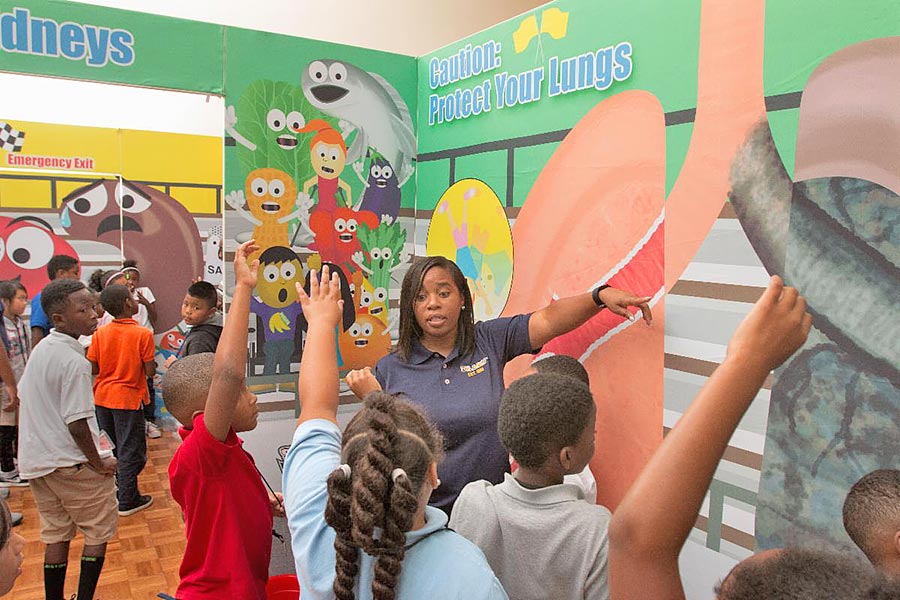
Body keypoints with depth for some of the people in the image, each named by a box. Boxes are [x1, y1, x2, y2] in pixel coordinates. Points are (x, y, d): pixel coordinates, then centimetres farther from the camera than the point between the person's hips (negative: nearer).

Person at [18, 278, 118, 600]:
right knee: (98, 532, 7)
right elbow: (77, 424, -23)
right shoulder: (75, 362, -22)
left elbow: (24, 395, 16)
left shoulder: (41, 349, 6)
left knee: (56, 535, 17)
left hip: (36, 461, 8)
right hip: (72, 462, -8)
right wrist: (99, 464, -12)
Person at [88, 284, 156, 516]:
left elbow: (92, 368, -2)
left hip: (103, 396, 5)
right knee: (130, 451, 6)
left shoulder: (100, 333, -3)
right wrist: (153, 364, 6)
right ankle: (127, 501, 12)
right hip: (129, 398, -5)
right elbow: (149, 371, -15)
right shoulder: (143, 334, -16)